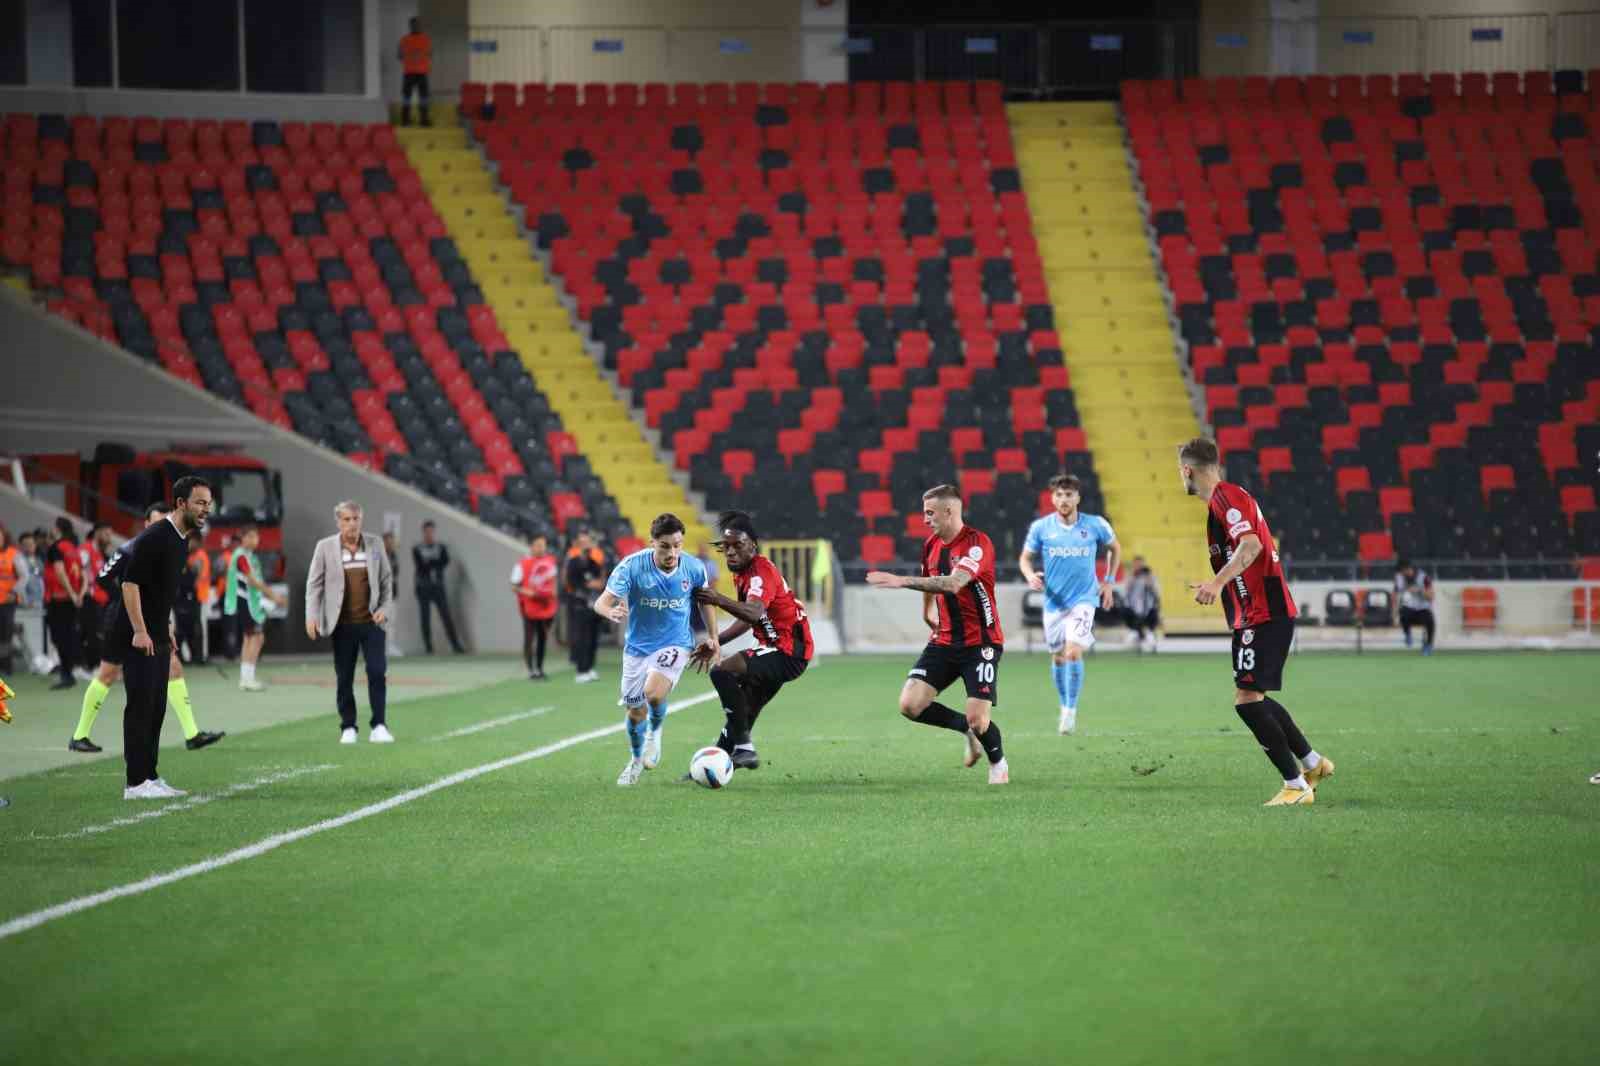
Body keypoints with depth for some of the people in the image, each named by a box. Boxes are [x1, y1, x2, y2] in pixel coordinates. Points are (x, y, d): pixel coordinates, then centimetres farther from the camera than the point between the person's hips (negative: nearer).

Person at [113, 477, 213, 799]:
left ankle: (150, 778, 14)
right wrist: (140, 631, -24)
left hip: (158, 637, 9)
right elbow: (130, 583, -21)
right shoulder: (155, 537, -17)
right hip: (138, 638, -9)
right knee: (141, 706, -9)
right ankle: (136, 783, -8)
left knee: (156, 708, 10)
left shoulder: (181, 542, 13)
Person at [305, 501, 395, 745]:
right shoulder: (325, 547, 0)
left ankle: (379, 726, -4)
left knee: (378, 672, -8)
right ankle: (348, 728, 12)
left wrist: (385, 608, -2)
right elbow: (314, 584, 1)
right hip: (342, 624, 0)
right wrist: (312, 616, -10)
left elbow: (386, 579, 10)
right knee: (344, 678, 4)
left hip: (371, 622, 0)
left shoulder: (375, 543, 5)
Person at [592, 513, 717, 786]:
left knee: (654, 693, -28)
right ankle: (636, 761, 40)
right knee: (635, 711, 10)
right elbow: (602, 602, -26)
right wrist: (610, 611, -49)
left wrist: (712, 637, 12)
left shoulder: (694, 568, -14)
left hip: (675, 644, -1)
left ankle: (655, 733, 7)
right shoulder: (631, 566, -21)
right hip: (638, 647, 1)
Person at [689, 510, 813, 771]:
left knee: (722, 672, -23)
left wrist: (719, 600, -50)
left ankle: (744, 748, -23)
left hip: (789, 650, -10)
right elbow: (748, 620, 26)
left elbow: (755, 613, -37)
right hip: (780, 649, 10)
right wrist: (715, 643, 21)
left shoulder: (761, 571, -17)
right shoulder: (742, 574, 13)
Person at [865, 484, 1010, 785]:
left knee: (978, 720, -14)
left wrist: (902, 581, -39)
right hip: (944, 642, 7)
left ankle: (998, 764, 19)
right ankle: (968, 730, 15)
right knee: (910, 705, -9)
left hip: (981, 643, -7)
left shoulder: (978, 543, -18)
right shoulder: (931, 544, 7)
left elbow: (953, 583, -35)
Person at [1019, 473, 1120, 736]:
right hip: (1054, 601, 2)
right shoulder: (1041, 527, -5)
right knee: (1058, 656, 10)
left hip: (1083, 599, -2)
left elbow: (1115, 548, 13)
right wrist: (1030, 576, -16)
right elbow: (1026, 558, 6)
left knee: (1074, 652, -18)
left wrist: (1109, 581, 7)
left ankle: (1071, 711, -8)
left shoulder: (1096, 525, -6)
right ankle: (1065, 708, 29)